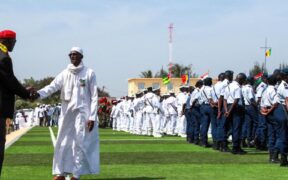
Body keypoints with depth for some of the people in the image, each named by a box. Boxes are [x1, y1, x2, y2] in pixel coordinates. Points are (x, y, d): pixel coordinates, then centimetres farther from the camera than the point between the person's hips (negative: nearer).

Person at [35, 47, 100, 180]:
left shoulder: (89, 73, -2)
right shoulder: (64, 74, 7)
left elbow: (94, 97, -3)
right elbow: (52, 86, -7)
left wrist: (92, 117, -10)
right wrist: (38, 93, -27)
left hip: (83, 114, -4)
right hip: (67, 113, 4)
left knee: (80, 144, -3)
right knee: (63, 143, 4)